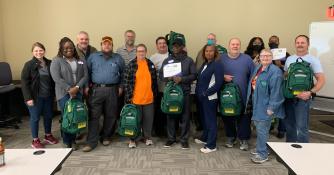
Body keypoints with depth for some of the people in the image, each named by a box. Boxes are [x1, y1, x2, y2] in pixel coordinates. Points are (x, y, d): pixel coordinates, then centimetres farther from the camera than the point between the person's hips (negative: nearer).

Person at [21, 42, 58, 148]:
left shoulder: (49, 63, 3)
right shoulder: (29, 65, -8)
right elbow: (24, 82, -10)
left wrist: (54, 93, 3)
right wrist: (28, 98, -15)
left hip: (48, 96, 4)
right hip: (35, 97, -4)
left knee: (48, 116, 15)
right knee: (35, 118, 7)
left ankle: (48, 136, 34)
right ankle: (35, 140, 20)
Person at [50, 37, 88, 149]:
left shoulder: (80, 60, 11)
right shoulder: (56, 61, 0)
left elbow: (85, 76, 4)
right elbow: (56, 78, -10)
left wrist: (77, 87, -10)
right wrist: (69, 89, -15)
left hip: (78, 92, 3)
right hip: (64, 93, -3)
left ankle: (73, 140, 18)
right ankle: (67, 142, 15)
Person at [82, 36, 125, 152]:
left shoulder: (118, 58, 10)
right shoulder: (93, 57, 9)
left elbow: (123, 73, 12)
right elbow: (87, 72, 8)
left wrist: (120, 86, 6)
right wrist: (87, 85, -1)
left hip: (112, 90, 1)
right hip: (96, 90, -1)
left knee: (110, 115, 8)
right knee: (94, 116, -3)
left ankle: (106, 137, 26)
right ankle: (91, 142, 2)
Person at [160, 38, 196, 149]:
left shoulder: (189, 60, 6)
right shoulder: (167, 60, 10)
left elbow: (193, 75, 0)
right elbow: (161, 75, 8)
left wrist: (181, 79, -15)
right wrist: (169, 78, -13)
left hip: (185, 92, -1)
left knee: (185, 116, 2)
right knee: (170, 115, 5)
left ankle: (184, 139, 14)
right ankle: (171, 138, 19)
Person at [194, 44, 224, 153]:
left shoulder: (217, 64, -12)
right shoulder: (205, 64, 12)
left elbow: (219, 83, -18)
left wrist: (206, 93, -16)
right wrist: (198, 92, 6)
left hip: (210, 98, -7)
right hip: (202, 97, 8)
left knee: (211, 120, 0)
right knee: (204, 119, 19)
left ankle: (211, 145, 9)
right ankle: (205, 138, 35)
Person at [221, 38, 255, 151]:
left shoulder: (247, 59, 3)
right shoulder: (221, 59, 3)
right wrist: (222, 77, -12)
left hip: (243, 95, -1)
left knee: (244, 117, 3)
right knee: (227, 116, 10)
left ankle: (244, 139, 18)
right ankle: (230, 137, 29)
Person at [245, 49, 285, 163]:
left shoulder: (275, 71, -17)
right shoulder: (257, 68, 11)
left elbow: (275, 91, -20)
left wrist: (271, 107, -20)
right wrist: (251, 100, 16)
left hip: (265, 105, -8)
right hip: (257, 104, 9)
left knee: (262, 129, -1)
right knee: (259, 127, 19)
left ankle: (262, 154, 13)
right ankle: (261, 149, 35)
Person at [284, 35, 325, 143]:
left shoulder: (313, 60, -3)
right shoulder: (289, 59, 12)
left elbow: (321, 80, -8)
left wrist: (310, 93, -21)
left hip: (303, 97, -5)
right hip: (289, 96, 5)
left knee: (301, 127, -5)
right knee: (289, 125, 14)